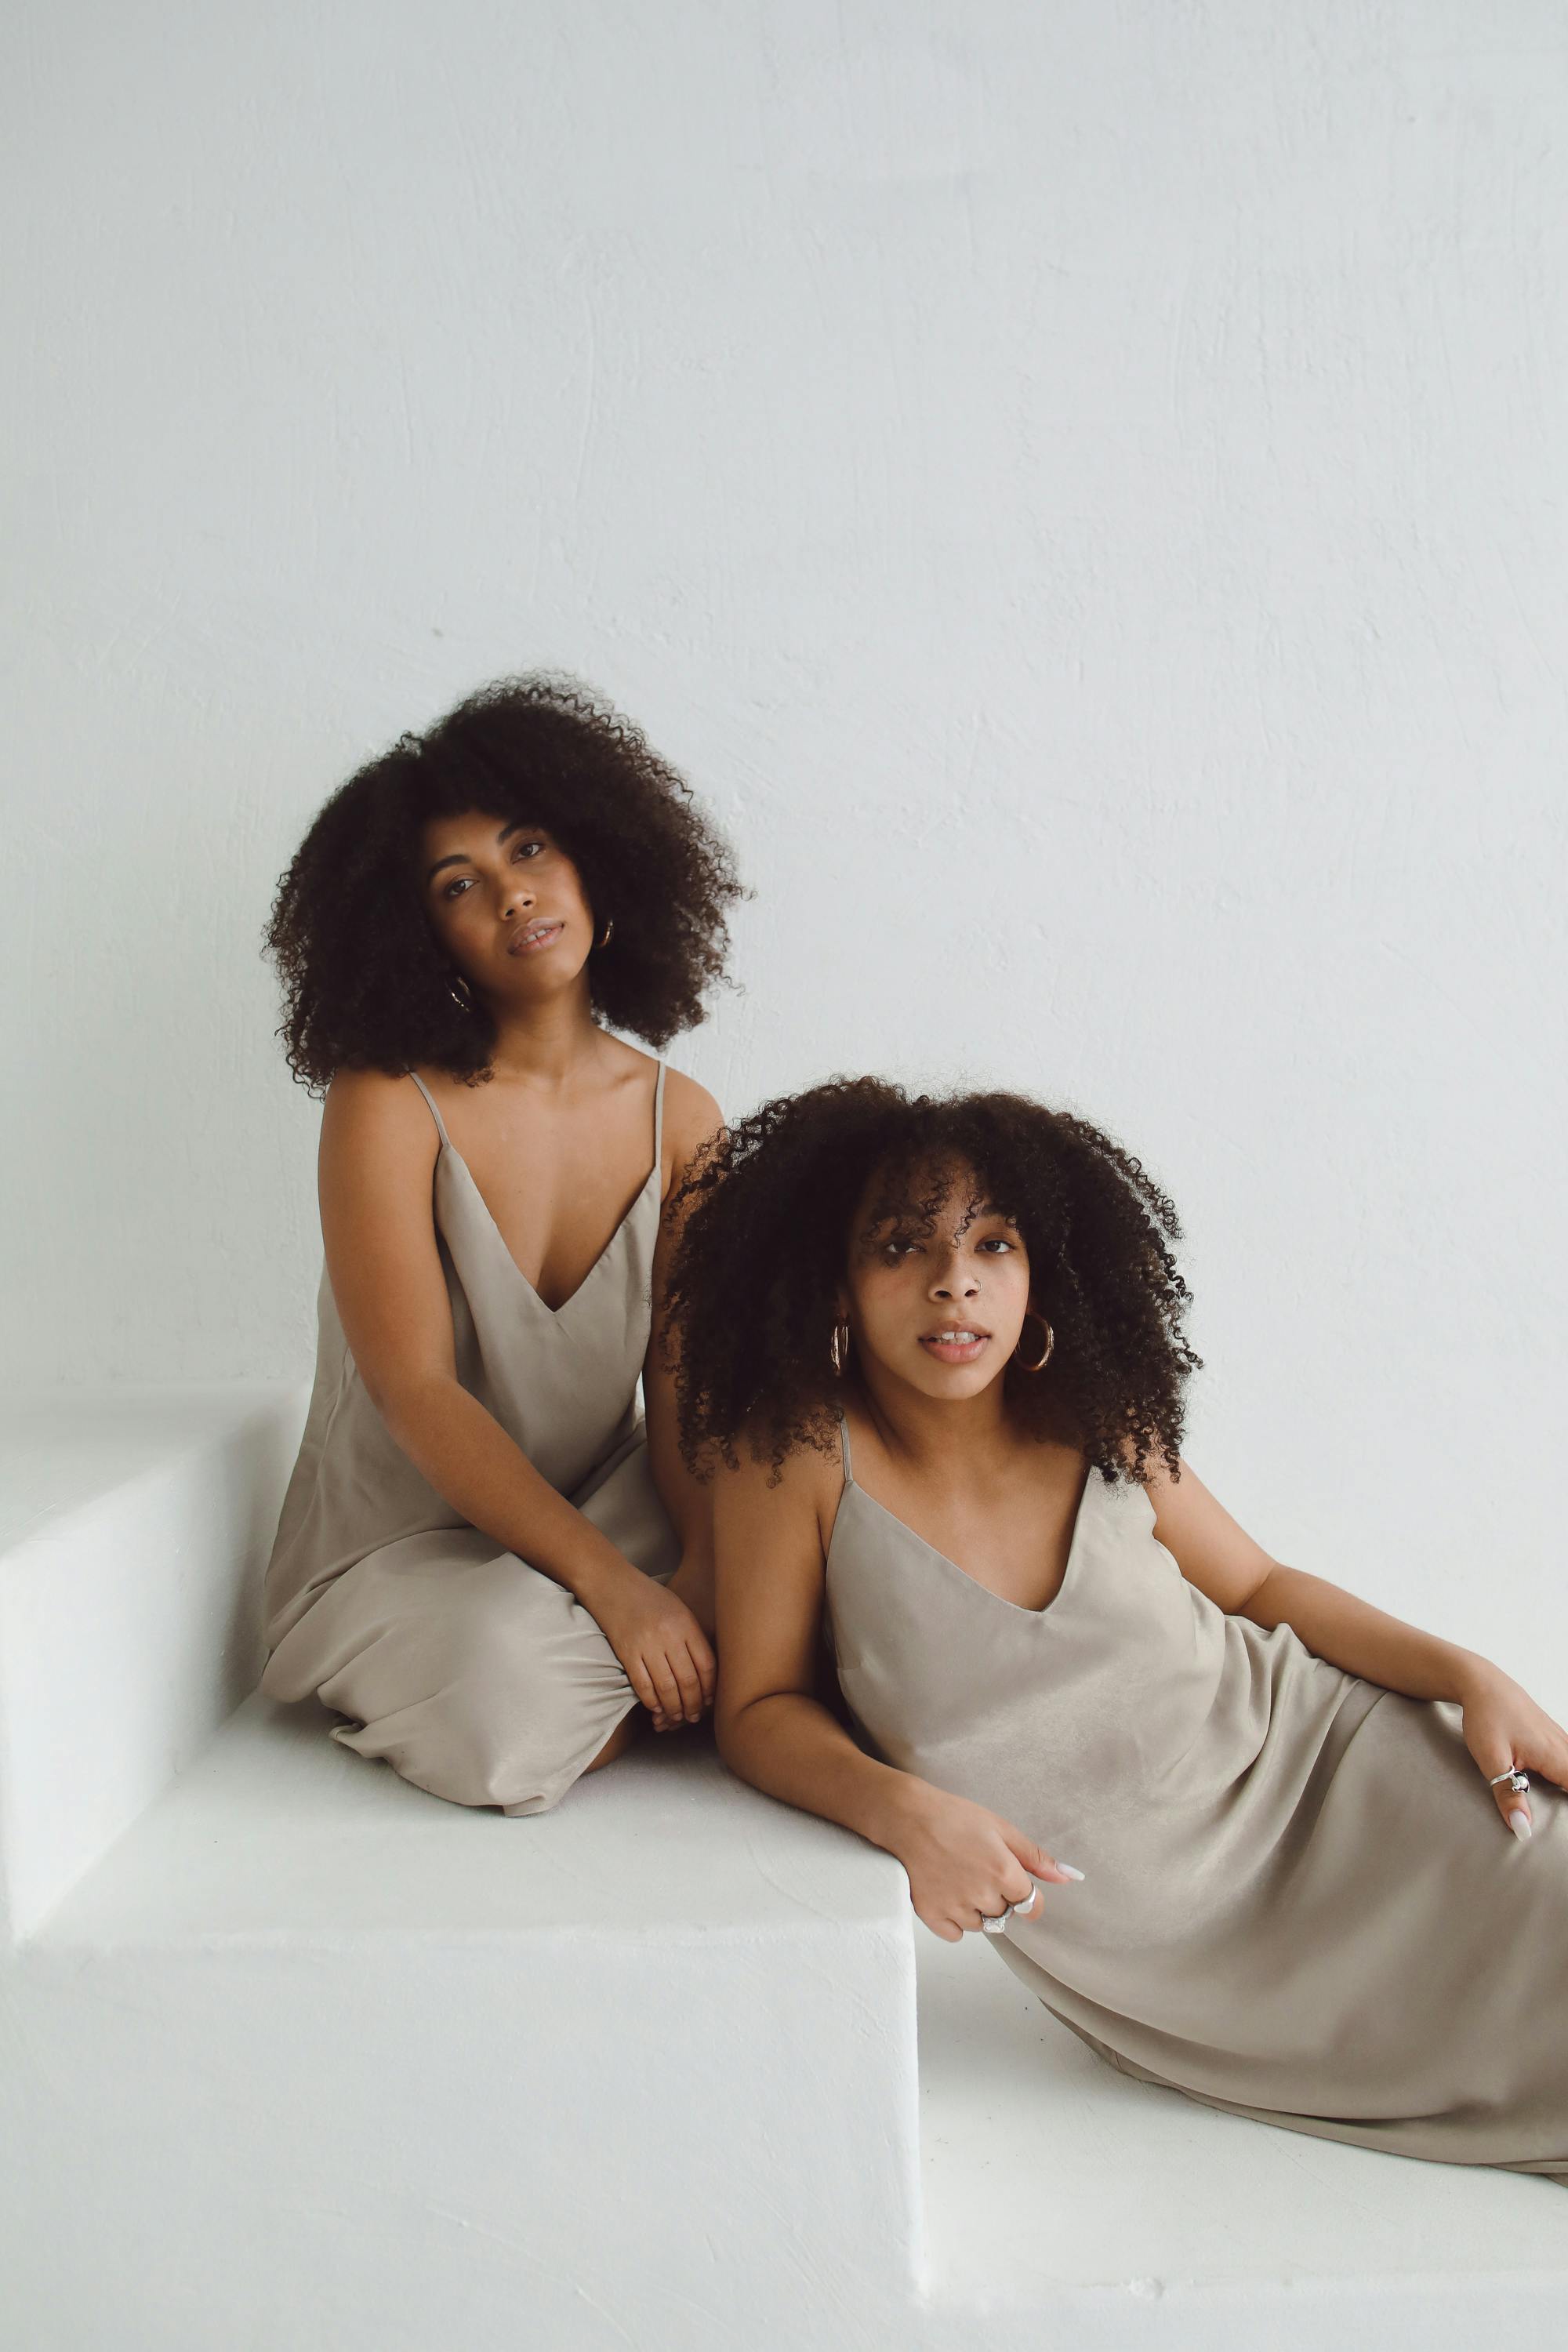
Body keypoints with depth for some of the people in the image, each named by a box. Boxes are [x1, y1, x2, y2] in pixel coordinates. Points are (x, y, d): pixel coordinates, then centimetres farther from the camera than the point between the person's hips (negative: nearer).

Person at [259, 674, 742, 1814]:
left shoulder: (679, 1117, 1)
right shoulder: (386, 1105, -12)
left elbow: (687, 1389, -2)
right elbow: (415, 1393, -19)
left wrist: (705, 1563, -21)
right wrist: (611, 1583, -26)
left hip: (611, 1522, 4)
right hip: (400, 1547, -3)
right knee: (511, 1668, -35)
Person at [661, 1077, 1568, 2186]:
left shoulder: (1097, 1427, -5)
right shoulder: (797, 1450, -16)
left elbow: (1261, 1586, 7)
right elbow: (762, 1706, -8)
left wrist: (1470, 1674, -7)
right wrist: (902, 1811, -27)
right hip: (1150, 1919, -3)